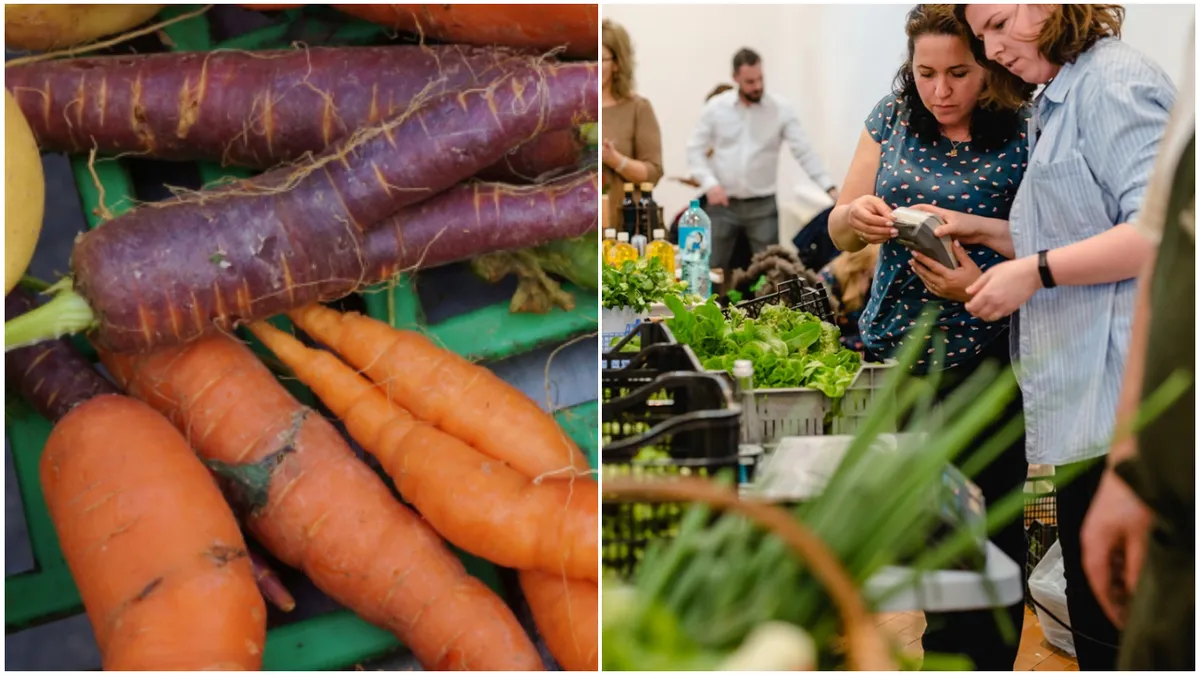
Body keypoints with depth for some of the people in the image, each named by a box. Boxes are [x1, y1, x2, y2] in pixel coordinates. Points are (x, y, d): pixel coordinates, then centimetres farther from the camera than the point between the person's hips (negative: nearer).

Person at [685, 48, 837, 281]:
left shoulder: (781, 109, -2)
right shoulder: (716, 107, 0)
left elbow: (804, 151, -5)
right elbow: (695, 149, 2)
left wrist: (829, 187, -16)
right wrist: (708, 183, -13)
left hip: (763, 205, 0)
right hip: (722, 204, 0)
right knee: (712, 269, 5)